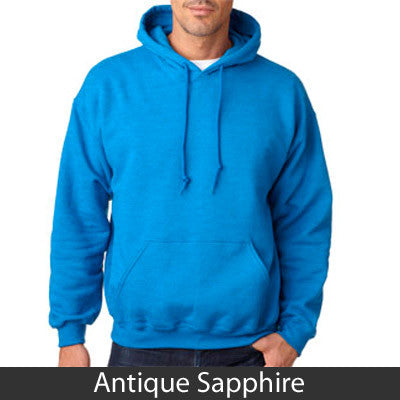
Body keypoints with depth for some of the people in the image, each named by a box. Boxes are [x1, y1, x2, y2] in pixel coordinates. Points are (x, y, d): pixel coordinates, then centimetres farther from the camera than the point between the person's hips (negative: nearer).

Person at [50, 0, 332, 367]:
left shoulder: (283, 91, -1)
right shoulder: (108, 84, -2)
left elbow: (305, 221, 2)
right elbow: (78, 218, 0)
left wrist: (296, 328, -3)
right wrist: (70, 330, 0)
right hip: (140, 342, 0)